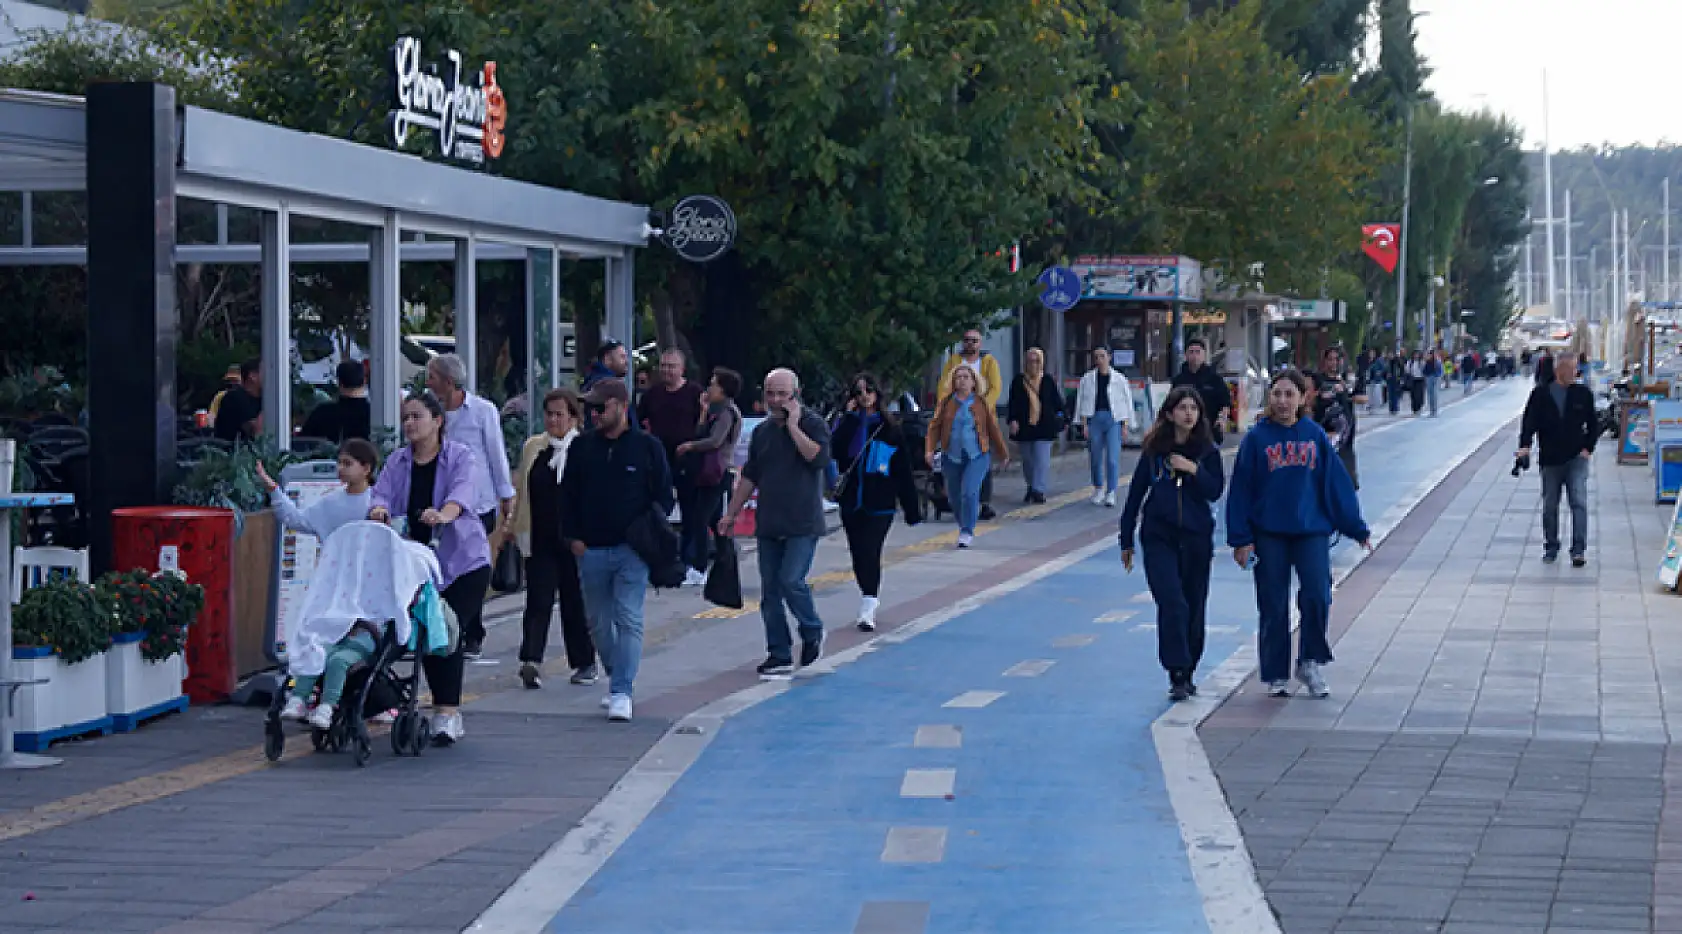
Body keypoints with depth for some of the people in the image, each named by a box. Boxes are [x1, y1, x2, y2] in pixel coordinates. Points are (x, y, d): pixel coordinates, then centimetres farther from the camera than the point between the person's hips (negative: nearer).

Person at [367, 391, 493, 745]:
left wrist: (443, 514, -43)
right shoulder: (397, 461, 10)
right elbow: (382, 493, -5)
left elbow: (461, 492, -21)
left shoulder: (460, 456, -2)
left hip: (463, 560, -4)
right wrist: (379, 509, -30)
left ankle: (447, 712, -13)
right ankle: (447, 712, 12)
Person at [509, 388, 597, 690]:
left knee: (576, 602, 8)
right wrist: (514, 521, 16)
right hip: (540, 539, 3)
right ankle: (531, 662, -17)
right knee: (538, 600, -7)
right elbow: (520, 489, 20)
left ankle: (584, 663, 22)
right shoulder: (533, 447, 10)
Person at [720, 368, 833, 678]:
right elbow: (749, 477, 19)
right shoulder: (762, 432, 14)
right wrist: (731, 514, 17)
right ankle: (779, 656, 10)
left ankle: (812, 632, 11)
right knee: (770, 592, 4)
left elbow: (819, 457, -21)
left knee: (791, 581, -15)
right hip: (768, 524, 6)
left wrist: (793, 427, -17)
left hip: (802, 524, -6)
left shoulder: (812, 424, -3)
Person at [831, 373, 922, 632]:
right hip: (851, 501, 3)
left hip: (880, 503, -3)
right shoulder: (847, 423, 5)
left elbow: (903, 470, 2)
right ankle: (869, 600, 28)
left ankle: (868, 611, -14)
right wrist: (850, 417, -15)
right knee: (858, 555, 10)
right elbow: (835, 451, -15)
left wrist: (912, 508, 1)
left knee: (870, 554, -12)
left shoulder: (889, 427, 0)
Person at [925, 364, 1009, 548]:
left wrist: (1003, 455, 13)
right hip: (952, 456, 3)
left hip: (977, 456, -2)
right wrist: (930, 449, -12)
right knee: (954, 496, 10)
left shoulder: (982, 404, 2)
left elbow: (994, 429, 8)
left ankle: (967, 532, -10)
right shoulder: (946, 403, 5)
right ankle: (964, 524, 37)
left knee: (969, 492, -17)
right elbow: (935, 427, 2)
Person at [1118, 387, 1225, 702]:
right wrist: (1126, 540, 8)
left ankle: (1188, 673, 23)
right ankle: (1178, 675, -14)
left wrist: (1194, 470, -19)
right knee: (1172, 604, -15)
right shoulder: (1154, 449, 2)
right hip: (1159, 537, -1)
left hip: (1197, 537, 1)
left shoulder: (1208, 451, 3)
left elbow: (1215, 491, -3)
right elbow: (1136, 493, 6)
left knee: (1194, 608, 8)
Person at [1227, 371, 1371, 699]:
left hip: (1312, 529, 1)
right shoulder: (1257, 438, -2)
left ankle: (1310, 663, 9)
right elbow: (1242, 489, -1)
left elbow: (1336, 482, 7)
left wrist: (1357, 528, 8)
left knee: (1317, 597, -11)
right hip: (1269, 534, -1)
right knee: (1273, 607, 4)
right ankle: (1276, 676, 17)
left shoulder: (1314, 436, 3)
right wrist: (1241, 538, -5)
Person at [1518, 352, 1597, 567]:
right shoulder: (1541, 394, -1)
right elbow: (1530, 421, -4)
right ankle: (1551, 547, 25)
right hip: (1550, 459, 1)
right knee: (1549, 506, 11)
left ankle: (1579, 549, -13)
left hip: (1576, 458, -1)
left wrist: (1588, 448, -1)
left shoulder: (1583, 393, 2)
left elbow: (1593, 424, 10)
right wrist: (1524, 445, -19)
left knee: (1579, 503, -12)